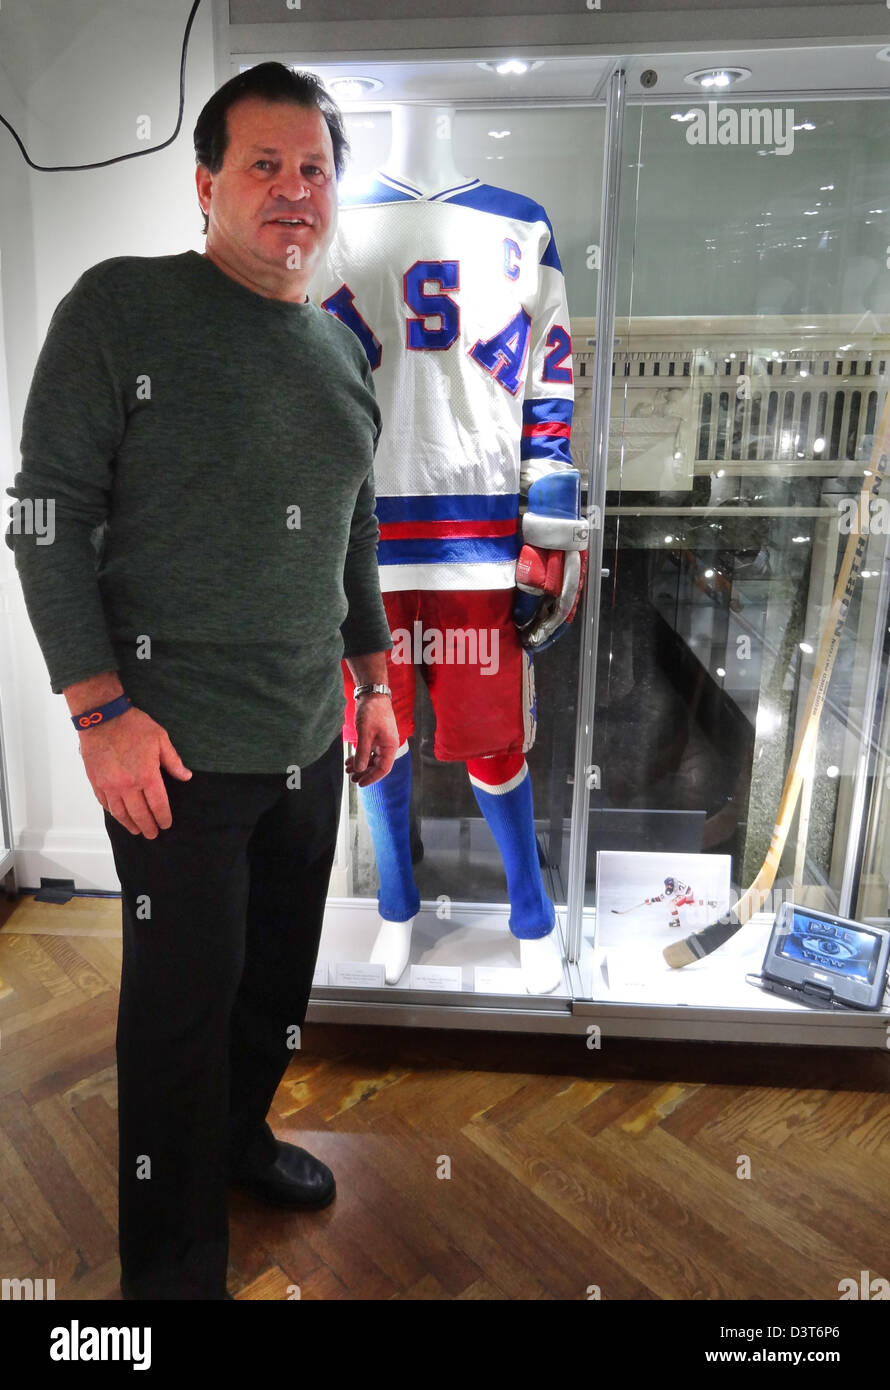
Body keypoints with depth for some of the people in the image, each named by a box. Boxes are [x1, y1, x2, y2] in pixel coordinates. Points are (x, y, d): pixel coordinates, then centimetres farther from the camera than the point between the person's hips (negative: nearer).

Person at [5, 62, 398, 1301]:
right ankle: (174, 1267, 27)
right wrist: (101, 708, -16)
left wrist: (374, 683, 17)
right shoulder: (121, 307, -7)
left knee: (280, 974, 18)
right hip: (178, 747, -6)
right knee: (184, 1001, 5)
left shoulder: (342, 351, 11)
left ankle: (242, 1137, 46)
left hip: (310, 741, 6)